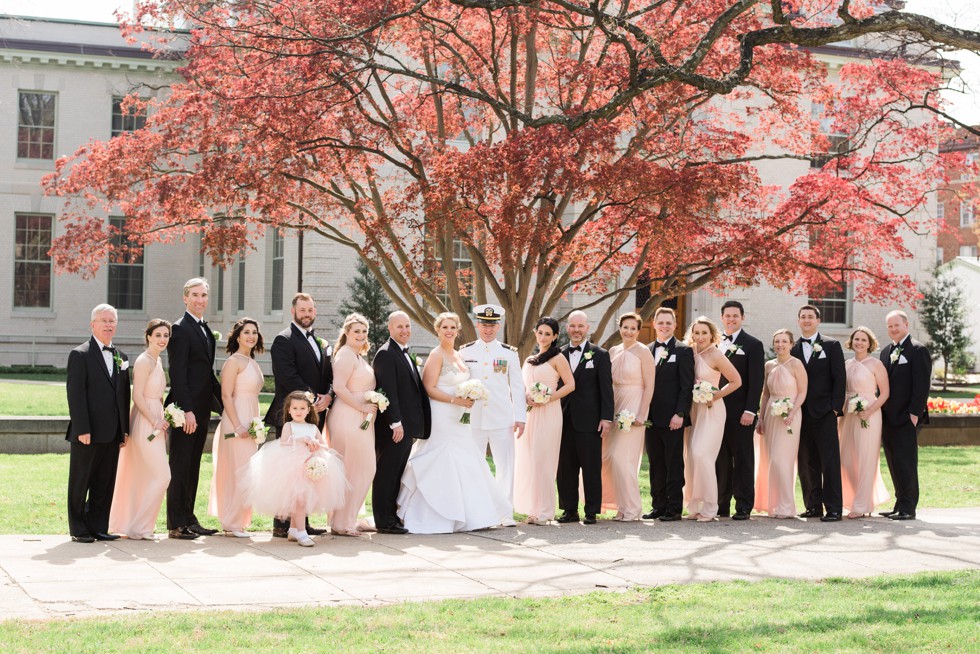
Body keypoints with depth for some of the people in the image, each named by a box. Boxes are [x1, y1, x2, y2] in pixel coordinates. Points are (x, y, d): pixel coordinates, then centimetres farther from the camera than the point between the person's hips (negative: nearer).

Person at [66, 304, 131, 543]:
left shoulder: (121, 357, 15)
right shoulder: (80, 355, -5)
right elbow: (75, 394, -11)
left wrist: (125, 429, 10)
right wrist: (82, 429, -17)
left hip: (112, 434, 6)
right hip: (88, 433, -6)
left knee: (104, 484, 9)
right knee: (80, 483, 3)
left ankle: (98, 527, 16)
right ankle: (79, 530, 10)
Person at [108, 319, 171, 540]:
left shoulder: (157, 361, 14)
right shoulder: (144, 361, -15)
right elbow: (137, 396, -19)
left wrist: (161, 420, 12)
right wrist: (155, 421, -16)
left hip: (154, 424, 9)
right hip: (145, 423, -9)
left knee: (143, 477, 12)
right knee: (161, 475, -9)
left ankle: (127, 523, 19)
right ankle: (139, 527, -1)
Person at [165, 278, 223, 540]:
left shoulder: (205, 329, 17)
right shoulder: (180, 328, -10)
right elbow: (177, 374, -16)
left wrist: (223, 400, 16)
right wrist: (186, 410, -22)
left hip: (201, 408, 9)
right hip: (186, 409, -8)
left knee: (193, 466, 13)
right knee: (180, 466, -3)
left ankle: (189, 519, 19)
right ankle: (176, 524, 2)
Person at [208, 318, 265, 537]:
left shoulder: (252, 363, 16)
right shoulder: (233, 361, -11)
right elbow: (226, 396, -16)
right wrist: (238, 427, -20)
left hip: (249, 422, 9)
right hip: (236, 422, -9)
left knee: (245, 473, 11)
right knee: (239, 472, -7)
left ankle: (234, 521, 18)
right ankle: (232, 524, 0)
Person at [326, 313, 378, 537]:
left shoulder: (358, 356, 19)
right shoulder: (346, 354, -12)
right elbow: (339, 387, -22)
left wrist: (370, 407, 12)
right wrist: (362, 407, -19)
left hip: (360, 420, 10)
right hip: (348, 420, -10)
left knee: (364, 469, 12)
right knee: (351, 471, -6)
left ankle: (345, 520, 19)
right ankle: (342, 524, 1)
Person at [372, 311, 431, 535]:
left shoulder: (406, 355, 18)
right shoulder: (386, 354, -11)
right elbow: (388, 390, -19)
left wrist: (414, 426, 17)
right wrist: (396, 423, -23)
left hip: (407, 425, 9)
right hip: (393, 426, -9)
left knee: (397, 473, 13)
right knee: (387, 473, -3)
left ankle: (392, 516, 19)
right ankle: (384, 521, 0)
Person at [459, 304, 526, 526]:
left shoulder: (509, 353, 7)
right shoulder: (465, 352, 7)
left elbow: (517, 387, 6)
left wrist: (520, 417, 0)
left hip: (502, 420, 0)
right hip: (473, 419, 0)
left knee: (505, 466, -2)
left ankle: (506, 513, 4)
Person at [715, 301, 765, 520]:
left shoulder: (753, 345, -1)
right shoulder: (715, 343, 13)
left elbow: (757, 380, -7)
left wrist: (750, 411, -14)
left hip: (741, 412, -5)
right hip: (718, 410, 5)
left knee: (743, 459, -2)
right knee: (721, 459, 6)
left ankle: (743, 507, 1)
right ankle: (721, 505, 12)